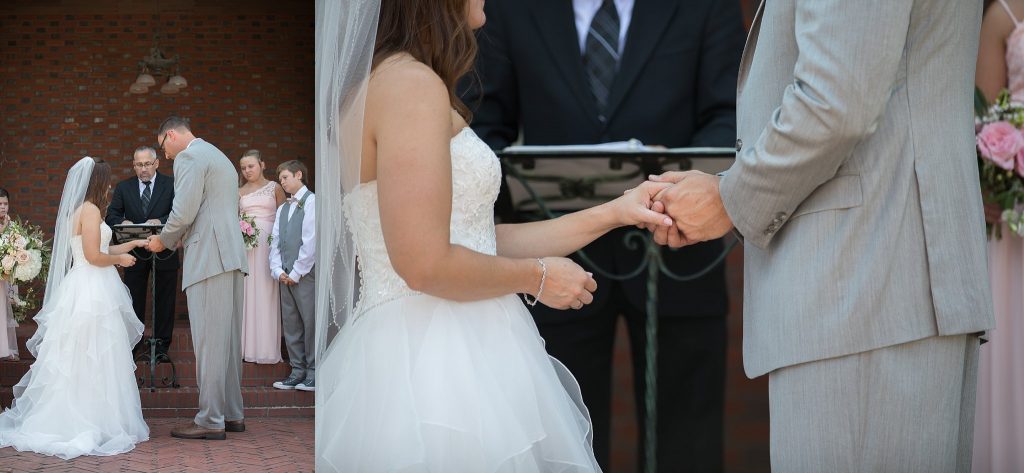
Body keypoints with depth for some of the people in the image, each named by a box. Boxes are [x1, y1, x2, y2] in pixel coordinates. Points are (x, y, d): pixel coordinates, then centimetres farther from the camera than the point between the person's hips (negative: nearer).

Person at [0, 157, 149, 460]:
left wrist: (131, 245, 26)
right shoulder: (90, 210, -12)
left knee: (75, 361, 10)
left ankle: (66, 421, 12)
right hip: (94, 291, -9)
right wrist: (121, 259, -1)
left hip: (80, 290, 9)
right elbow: (94, 256, -18)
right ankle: (93, 423, -3)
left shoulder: (77, 210, 17)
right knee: (95, 360, -6)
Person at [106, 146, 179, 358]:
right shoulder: (124, 187, 5)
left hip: (164, 253, -2)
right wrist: (122, 222, -22)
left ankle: (161, 344, 15)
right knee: (134, 300, 6)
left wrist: (161, 221, -31)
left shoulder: (171, 184, -3)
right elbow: (111, 215, 0)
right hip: (135, 252, 2)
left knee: (164, 299, 6)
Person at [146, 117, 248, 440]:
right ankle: (232, 414, 16)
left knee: (209, 341, -8)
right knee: (227, 339, 12)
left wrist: (164, 241, 2)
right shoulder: (220, 157, 25)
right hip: (230, 257, 10)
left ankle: (211, 421, -7)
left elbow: (184, 211, -14)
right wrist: (184, 238, 23)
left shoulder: (189, 157, -6)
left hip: (208, 258, -10)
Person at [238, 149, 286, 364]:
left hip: (268, 243, -3)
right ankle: (246, 346, 3)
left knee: (265, 294, -4)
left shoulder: (274, 188, 6)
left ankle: (266, 349, 0)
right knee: (245, 294, -1)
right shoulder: (240, 192, 15)